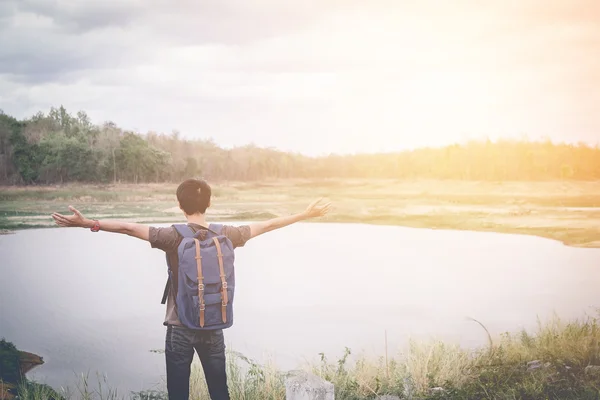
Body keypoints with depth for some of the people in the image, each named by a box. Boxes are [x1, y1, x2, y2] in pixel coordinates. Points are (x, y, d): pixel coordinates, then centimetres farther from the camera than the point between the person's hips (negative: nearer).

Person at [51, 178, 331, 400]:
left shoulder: (174, 237, -12)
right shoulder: (226, 235, -2)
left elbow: (129, 228, -20)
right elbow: (267, 225, 6)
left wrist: (88, 223, -21)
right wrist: (306, 214, 16)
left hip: (181, 328, -3)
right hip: (214, 327, 3)